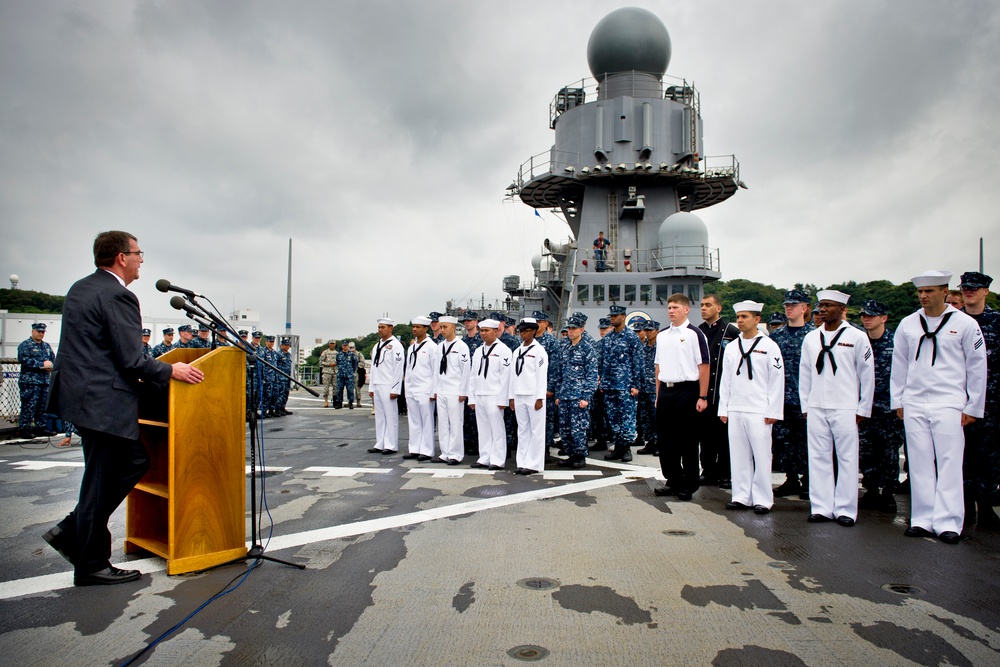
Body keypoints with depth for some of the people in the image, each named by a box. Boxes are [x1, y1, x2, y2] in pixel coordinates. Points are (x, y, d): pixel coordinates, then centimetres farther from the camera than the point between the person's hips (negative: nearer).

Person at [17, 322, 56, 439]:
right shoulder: (25, 345, -2)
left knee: (42, 407, 11)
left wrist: (50, 366, -3)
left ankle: (41, 428, 18)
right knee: (28, 406, -8)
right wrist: (42, 364, -17)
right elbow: (24, 360, -15)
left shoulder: (47, 346, 20)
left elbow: (53, 359, 20)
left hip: (45, 381, 7)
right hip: (30, 381, -7)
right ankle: (23, 429, -3)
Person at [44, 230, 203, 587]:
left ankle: (72, 531, 23)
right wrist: (171, 370, -6)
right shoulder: (118, 296, -17)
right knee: (101, 481, 2)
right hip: (103, 402, -10)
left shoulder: (80, 289, 14)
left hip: (79, 393, 10)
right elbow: (132, 360, -20)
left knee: (135, 461, 18)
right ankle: (90, 565, 17)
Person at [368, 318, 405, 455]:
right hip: (377, 386, 8)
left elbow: (398, 369, -13)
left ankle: (391, 446, 5)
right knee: (379, 416, 11)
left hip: (388, 387, -8)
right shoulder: (377, 346, 17)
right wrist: (371, 387, 16)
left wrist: (395, 389, -16)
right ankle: (380, 444, 18)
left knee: (391, 416, -2)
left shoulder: (395, 345, -7)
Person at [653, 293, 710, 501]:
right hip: (665, 391, 6)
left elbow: (703, 366, -8)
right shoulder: (662, 335, 13)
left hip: (686, 390, -6)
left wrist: (702, 397, -11)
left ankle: (689, 485, 15)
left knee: (688, 441, 3)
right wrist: (658, 394, 13)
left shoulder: (694, 333, -6)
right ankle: (673, 481, 23)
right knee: (665, 439, 10)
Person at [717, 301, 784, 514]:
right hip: (734, 410, 5)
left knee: (761, 455, 0)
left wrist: (773, 411, -6)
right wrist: (723, 409, 10)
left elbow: (777, 381, -3)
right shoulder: (731, 347, 11)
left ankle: (763, 499, 10)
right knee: (738, 455, 7)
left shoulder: (768, 346, -2)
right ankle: (741, 496, 17)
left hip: (759, 411, -4)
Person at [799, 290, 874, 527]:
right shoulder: (811, 338, 9)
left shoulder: (857, 337, -1)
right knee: (819, 458, 6)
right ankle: (821, 507, 14)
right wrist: (805, 406, 8)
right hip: (816, 409, 4)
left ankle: (845, 510, 11)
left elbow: (867, 374, 1)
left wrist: (863, 409, -1)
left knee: (847, 459, 2)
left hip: (845, 409, -3)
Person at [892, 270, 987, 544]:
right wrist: (898, 401, 9)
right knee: (920, 464, 5)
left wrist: (973, 407, 1)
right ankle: (923, 520, 10)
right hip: (914, 405, 3)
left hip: (949, 404, -3)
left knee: (949, 464, -2)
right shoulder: (907, 324, 7)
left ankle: (948, 523, 4)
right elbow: (899, 365, 12)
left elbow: (977, 367, 3)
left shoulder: (965, 323, 0)